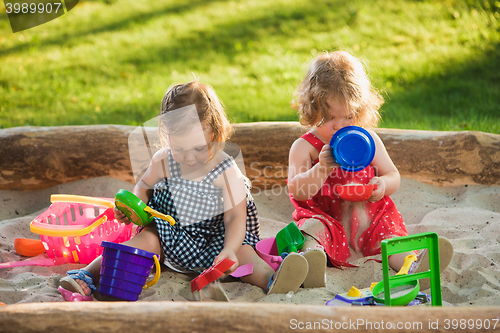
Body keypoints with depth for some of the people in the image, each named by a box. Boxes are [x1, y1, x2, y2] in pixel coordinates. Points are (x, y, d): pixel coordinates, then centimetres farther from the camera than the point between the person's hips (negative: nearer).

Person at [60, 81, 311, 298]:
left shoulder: (226, 171, -16)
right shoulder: (163, 162, -6)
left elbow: (235, 217, -18)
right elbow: (144, 186, 14)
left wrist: (228, 250, -36)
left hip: (212, 240, -1)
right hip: (169, 235, 2)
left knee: (242, 251, -26)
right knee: (145, 240, -24)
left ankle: (271, 280, -50)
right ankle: (87, 275, -29)